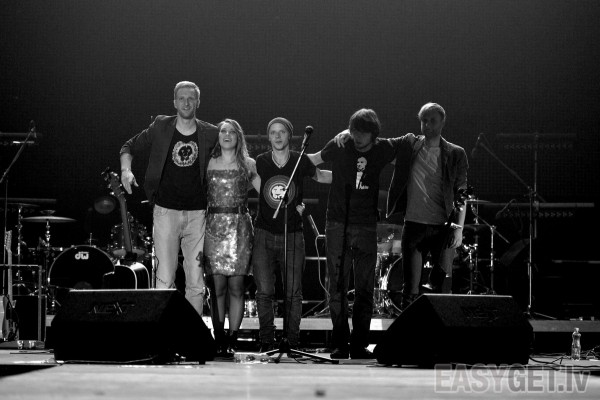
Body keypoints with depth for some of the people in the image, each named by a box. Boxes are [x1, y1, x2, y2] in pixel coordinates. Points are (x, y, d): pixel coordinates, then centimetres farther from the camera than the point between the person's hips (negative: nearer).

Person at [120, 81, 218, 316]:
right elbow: (130, 147, 12)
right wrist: (126, 169, -7)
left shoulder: (210, 134, 3)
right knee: (164, 281, -6)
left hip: (197, 214, 1)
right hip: (166, 211, -1)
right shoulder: (160, 127, 2)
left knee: (196, 282, 3)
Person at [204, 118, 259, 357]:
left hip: (240, 227, -1)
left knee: (236, 287, -3)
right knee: (217, 287, -2)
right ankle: (219, 340, 2)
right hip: (214, 226, 1)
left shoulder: (248, 165, 8)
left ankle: (232, 340, 3)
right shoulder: (209, 164, 11)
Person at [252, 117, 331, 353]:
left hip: (292, 235, 0)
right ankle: (266, 342, 4)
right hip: (264, 234, 0)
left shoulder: (300, 161, -1)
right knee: (264, 292, -4)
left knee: (293, 293, -1)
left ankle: (292, 343, 8)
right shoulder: (260, 163, -1)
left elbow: (320, 176, 17)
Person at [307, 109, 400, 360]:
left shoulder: (383, 150, -1)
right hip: (337, 223, 0)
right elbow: (313, 161, 16)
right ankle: (340, 344, 5)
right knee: (337, 287, 0)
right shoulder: (339, 147, -2)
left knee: (365, 289, 1)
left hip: (366, 226, 0)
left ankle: (359, 344, 7)